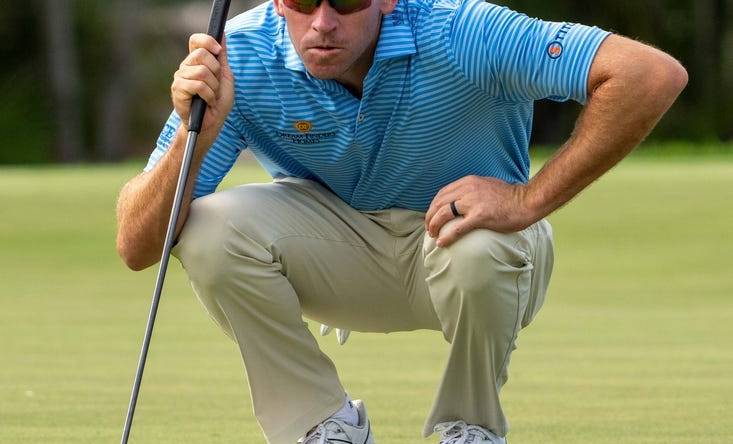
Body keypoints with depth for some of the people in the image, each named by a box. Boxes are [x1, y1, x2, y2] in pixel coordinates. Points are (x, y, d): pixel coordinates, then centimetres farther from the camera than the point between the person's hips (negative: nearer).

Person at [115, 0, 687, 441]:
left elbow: (654, 74, -36)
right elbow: (137, 246, -25)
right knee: (209, 231, -26)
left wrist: (530, 199, -33)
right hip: (339, 252, 2)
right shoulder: (239, 58, -23)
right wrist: (196, 131, -42)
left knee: (478, 248, -37)